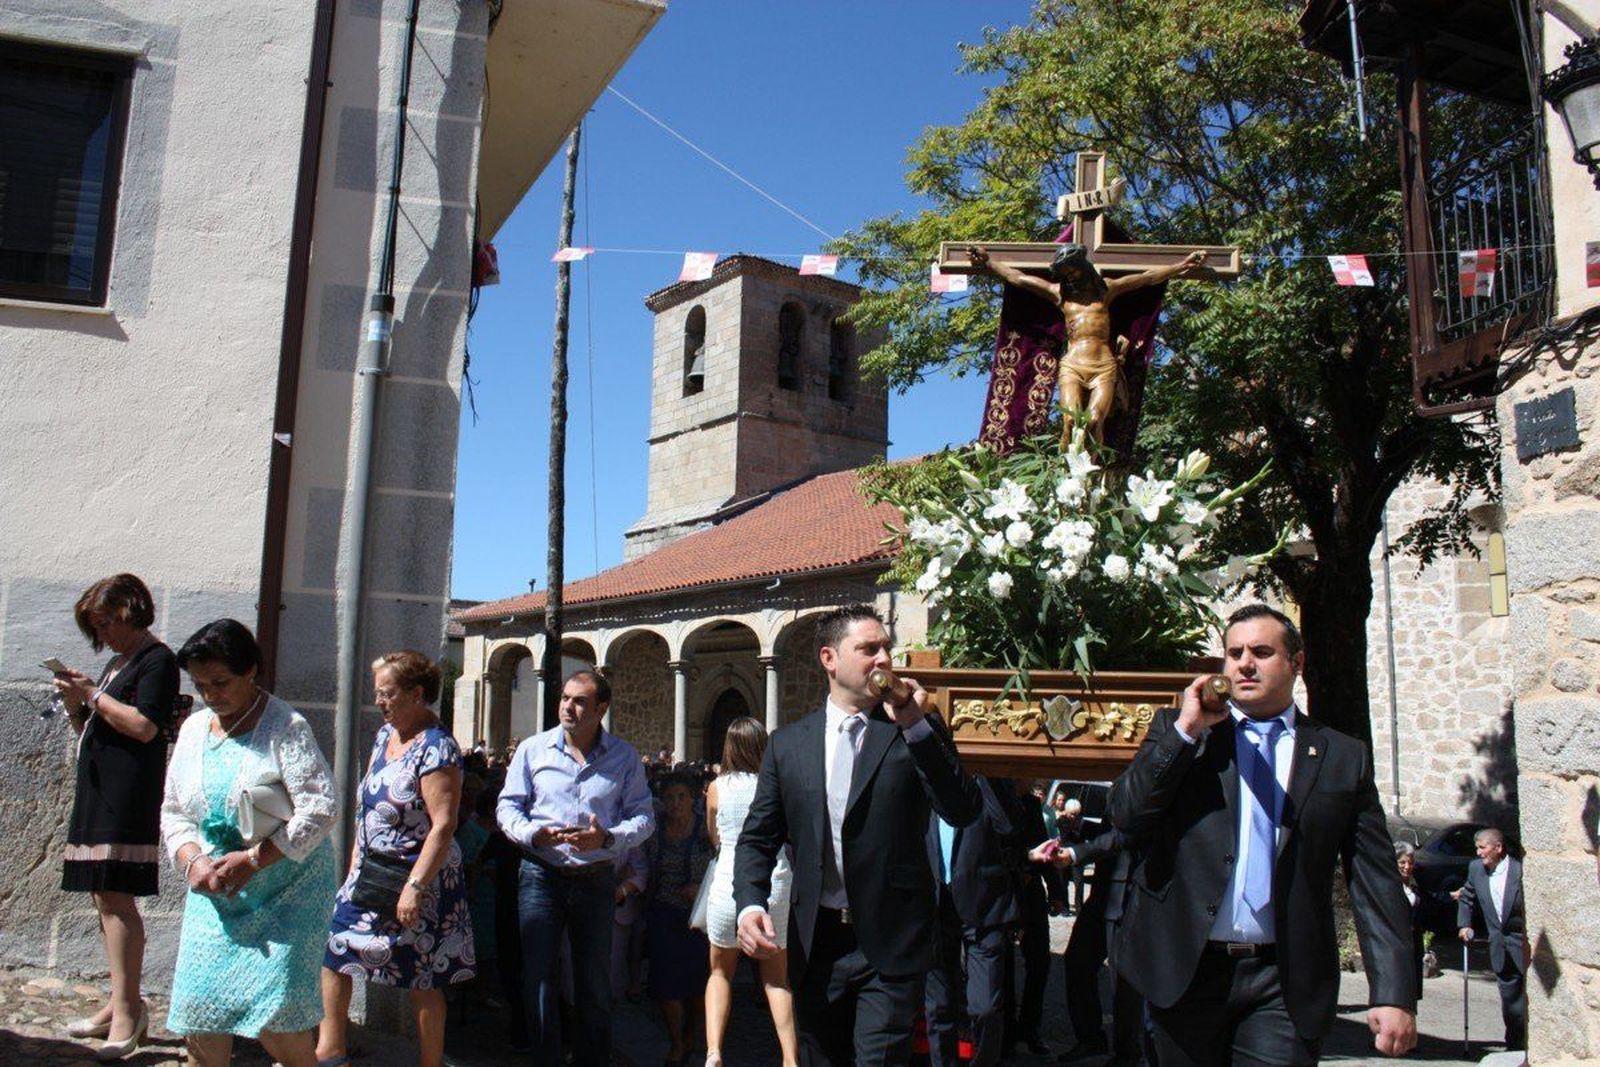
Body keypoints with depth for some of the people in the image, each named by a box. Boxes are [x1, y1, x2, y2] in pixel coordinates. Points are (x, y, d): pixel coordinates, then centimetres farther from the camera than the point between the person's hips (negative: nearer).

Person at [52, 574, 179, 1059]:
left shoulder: (157, 660, -6)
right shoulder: (116, 663, 22)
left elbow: (145, 726, -17)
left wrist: (93, 695, -11)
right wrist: (76, 705, 7)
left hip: (128, 795, -10)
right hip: (99, 790, 10)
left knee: (114, 895, -13)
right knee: (104, 896, 9)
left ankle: (128, 1007, -10)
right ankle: (121, 1004, 15)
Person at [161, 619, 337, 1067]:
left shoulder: (286, 727, -11)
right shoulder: (193, 728, 9)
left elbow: (319, 810, -18)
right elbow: (174, 812, 14)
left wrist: (252, 859, -20)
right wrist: (193, 862, -5)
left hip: (285, 891, -6)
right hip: (214, 893, 6)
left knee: (275, 1018, -10)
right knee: (199, 1015, 4)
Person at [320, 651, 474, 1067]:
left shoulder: (437, 749, -19)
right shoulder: (384, 736, 8)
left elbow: (443, 826, -24)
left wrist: (415, 886, -26)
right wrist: (354, 868, 14)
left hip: (419, 880, -8)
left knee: (423, 981, 3)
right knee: (333, 952, 10)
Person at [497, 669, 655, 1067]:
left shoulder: (624, 757, 3)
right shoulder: (533, 749, 4)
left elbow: (644, 816, 0)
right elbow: (507, 806, 5)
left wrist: (608, 838, -19)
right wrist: (533, 834, -15)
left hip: (596, 880, 0)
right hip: (541, 875, 0)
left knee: (595, 982, 9)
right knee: (539, 979, 2)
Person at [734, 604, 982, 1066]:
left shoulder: (921, 734, 0)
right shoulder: (788, 744, 6)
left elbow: (964, 812, -12)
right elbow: (758, 838, 7)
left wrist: (915, 727, -19)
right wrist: (749, 903, -11)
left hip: (890, 945, -3)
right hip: (815, 942, 3)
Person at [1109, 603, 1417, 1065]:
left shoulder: (1343, 758, 6)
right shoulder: (1176, 730, 7)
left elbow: (1375, 883, 3)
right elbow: (1125, 815, -6)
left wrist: (1395, 994, -4)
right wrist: (1186, 730, -11)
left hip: (1284, 985, -1)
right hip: (1185, 971, 1)